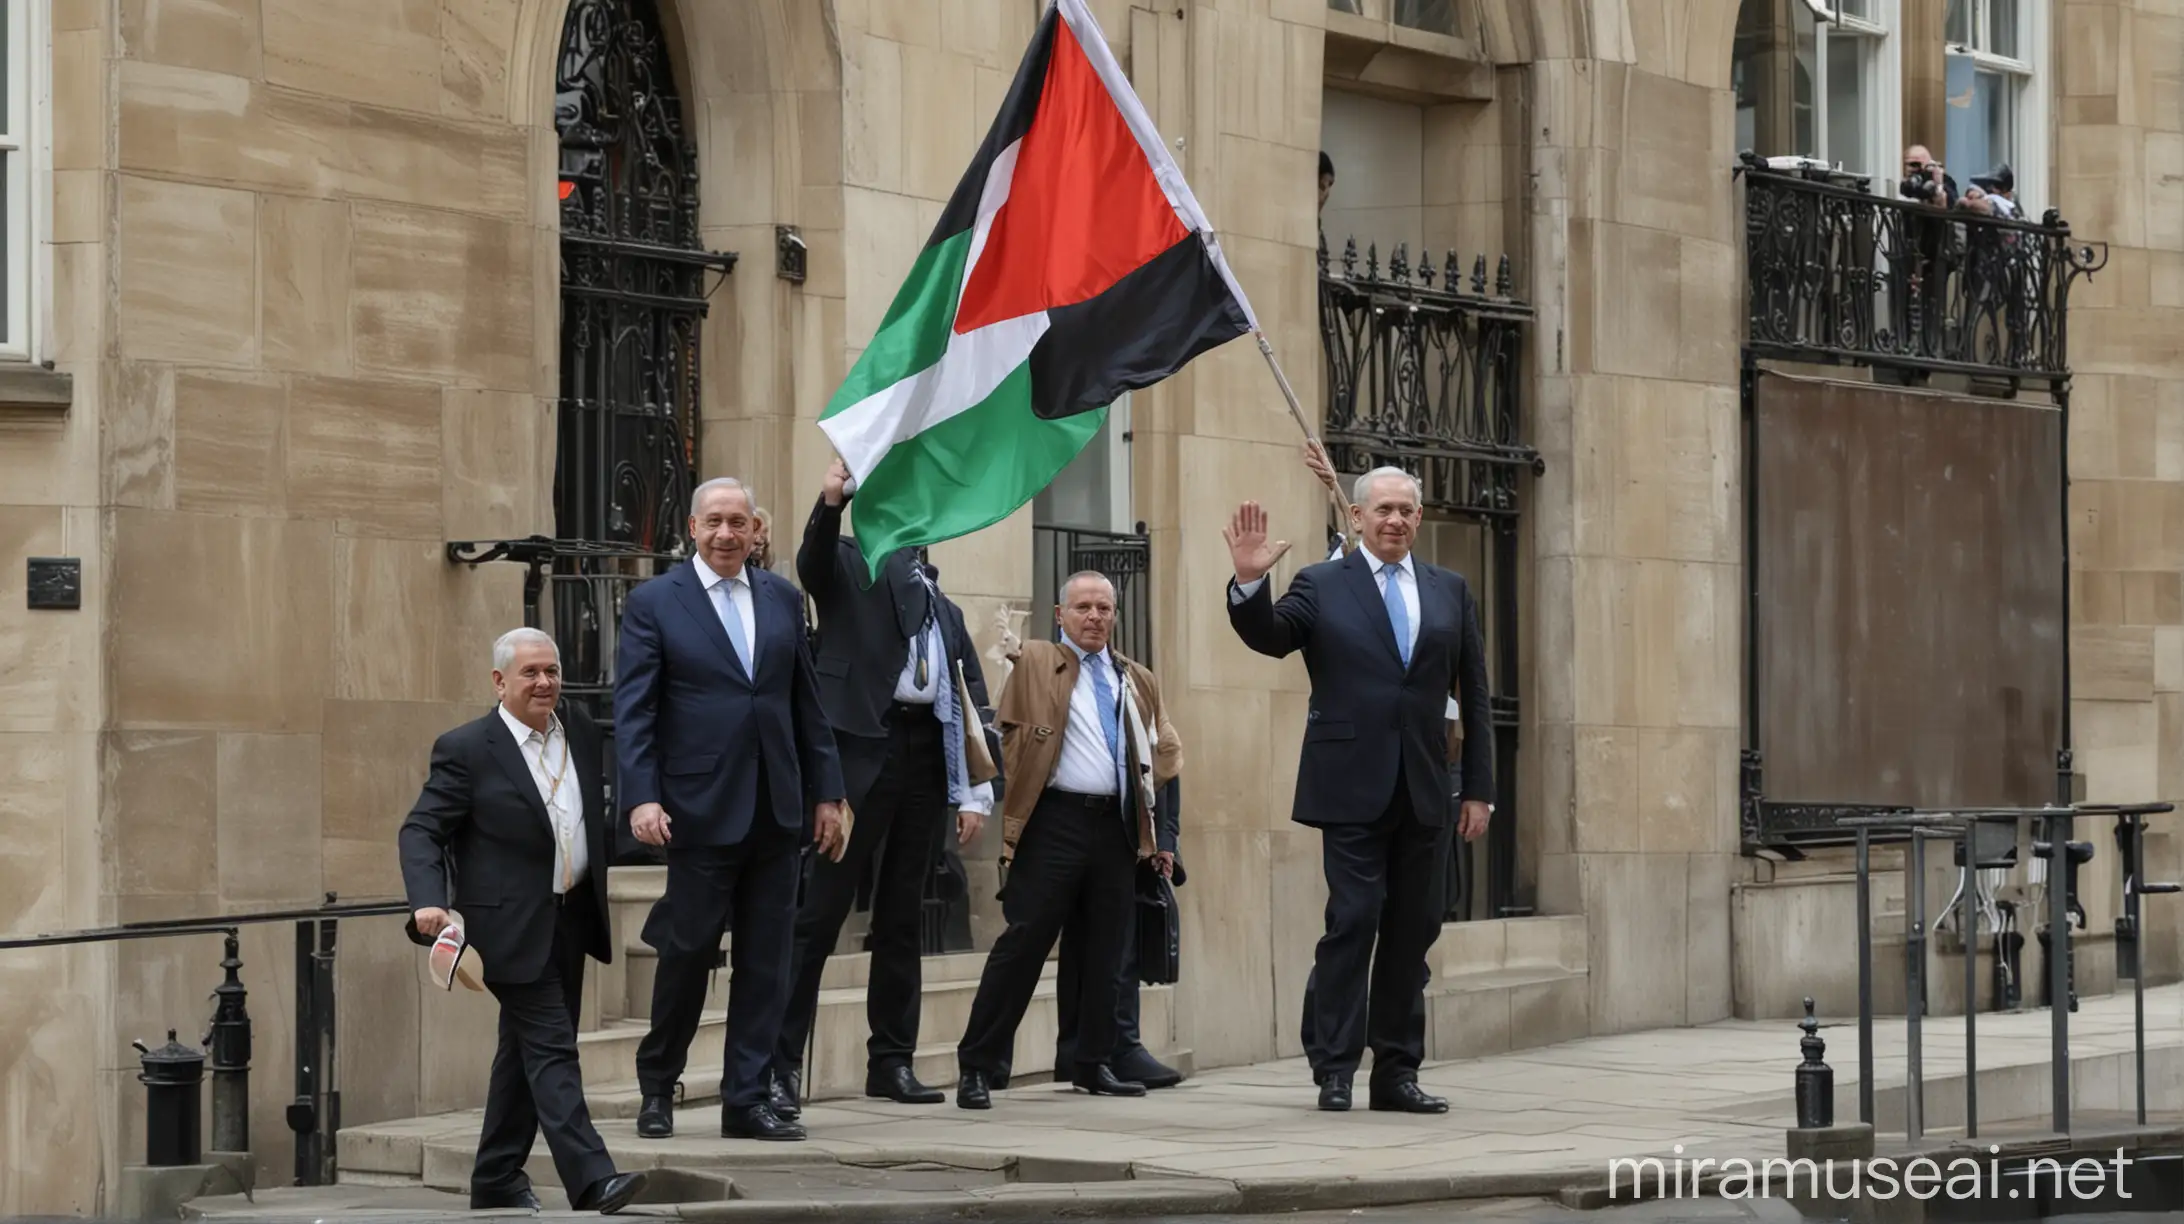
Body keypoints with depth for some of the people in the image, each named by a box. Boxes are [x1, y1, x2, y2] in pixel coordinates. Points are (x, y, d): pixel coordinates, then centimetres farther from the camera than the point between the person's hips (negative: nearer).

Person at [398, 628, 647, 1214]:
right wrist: (428, 901, -27)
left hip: (571, 919, 7)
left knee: (525, 1050, 14)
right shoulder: (466, 749, -10)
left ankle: (496, 1179, 23)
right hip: (513, 928, -7)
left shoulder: (579, 728, 8)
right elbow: (420, 832, -12)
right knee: (551, 1050, -12)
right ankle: (590, 1180, -18)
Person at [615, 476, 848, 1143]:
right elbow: (633, 709, -5)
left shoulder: (782, 598, 12)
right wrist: (641, 798, -15)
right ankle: (656, 1089, 19)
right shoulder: (654, 603, -1)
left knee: (765, 961, 4)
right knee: (688, 951, 0)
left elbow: (806, 701, 14)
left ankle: (747, 1100, 9)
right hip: (702, 811, -4)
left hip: (777, 810, 4)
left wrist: (827, 793, 11)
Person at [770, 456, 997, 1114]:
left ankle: (892, 1061, 16)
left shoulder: (944, 607, 21)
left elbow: (972, 701, 17)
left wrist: (974, 791, 8)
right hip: (862, 748, -6)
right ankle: (781, 1063, -9)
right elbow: (813, 561, -18)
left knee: (903, 917, 10)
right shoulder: (850, 566, 6)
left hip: (926, 756, 6)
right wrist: (831, 501, -38)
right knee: (820, 911, -9)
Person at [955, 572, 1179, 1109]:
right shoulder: (1035, 663, 4)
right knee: (1024, 942, -8)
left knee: (1106, 949, 8)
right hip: (1055, 821, -5)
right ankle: (976, 1065, -5)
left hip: (1116, 824, 5)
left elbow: (1167, 748, 24)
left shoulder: (1138, 681, 17)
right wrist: (1013, 813, -5)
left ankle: (1094, 1064, 19)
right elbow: (1011, 738, 0)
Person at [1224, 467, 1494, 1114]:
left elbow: (1473, 695, 12)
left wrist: (1479, 788, 8)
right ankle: (1334, 1071, -3)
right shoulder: (1321, 586, 4)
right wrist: (1250, 582, -28)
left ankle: (1397, 1072, 12)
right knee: (1352, 922, -7)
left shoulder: (1449, 591, 12)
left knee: (1413, 930, 6)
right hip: (1353, 787, -4)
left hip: (1422, 791, 4)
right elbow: (1269, 637, -9)